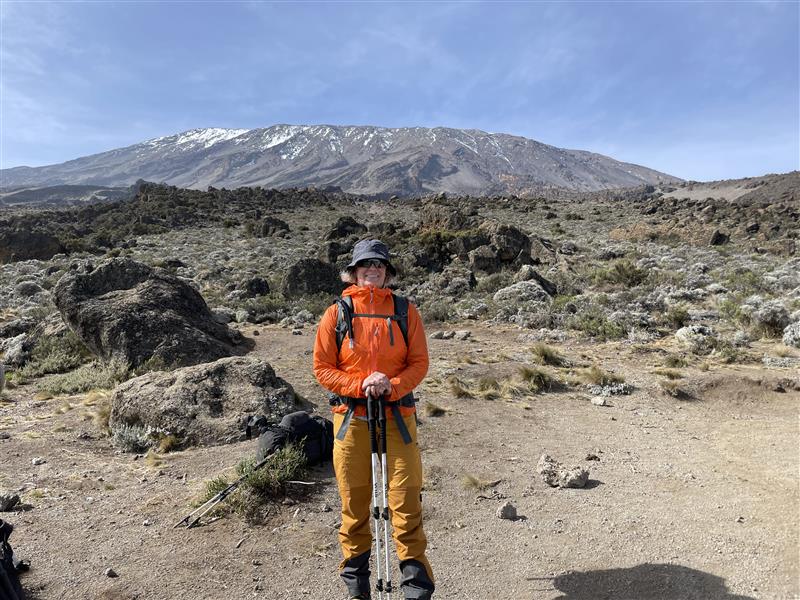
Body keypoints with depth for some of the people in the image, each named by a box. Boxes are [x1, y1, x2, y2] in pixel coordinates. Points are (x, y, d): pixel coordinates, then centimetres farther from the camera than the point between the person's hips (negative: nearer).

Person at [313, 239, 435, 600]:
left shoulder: (405, 311, 3)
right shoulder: (336, 314, 1)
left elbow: (419, 363, 2)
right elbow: (322, 368, 1)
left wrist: (391, 385, -15)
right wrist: (360, 385, -14)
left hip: (397, 416, 0)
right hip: (351, 417, 0)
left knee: (406, 500, 0)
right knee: (353, 501, 11)